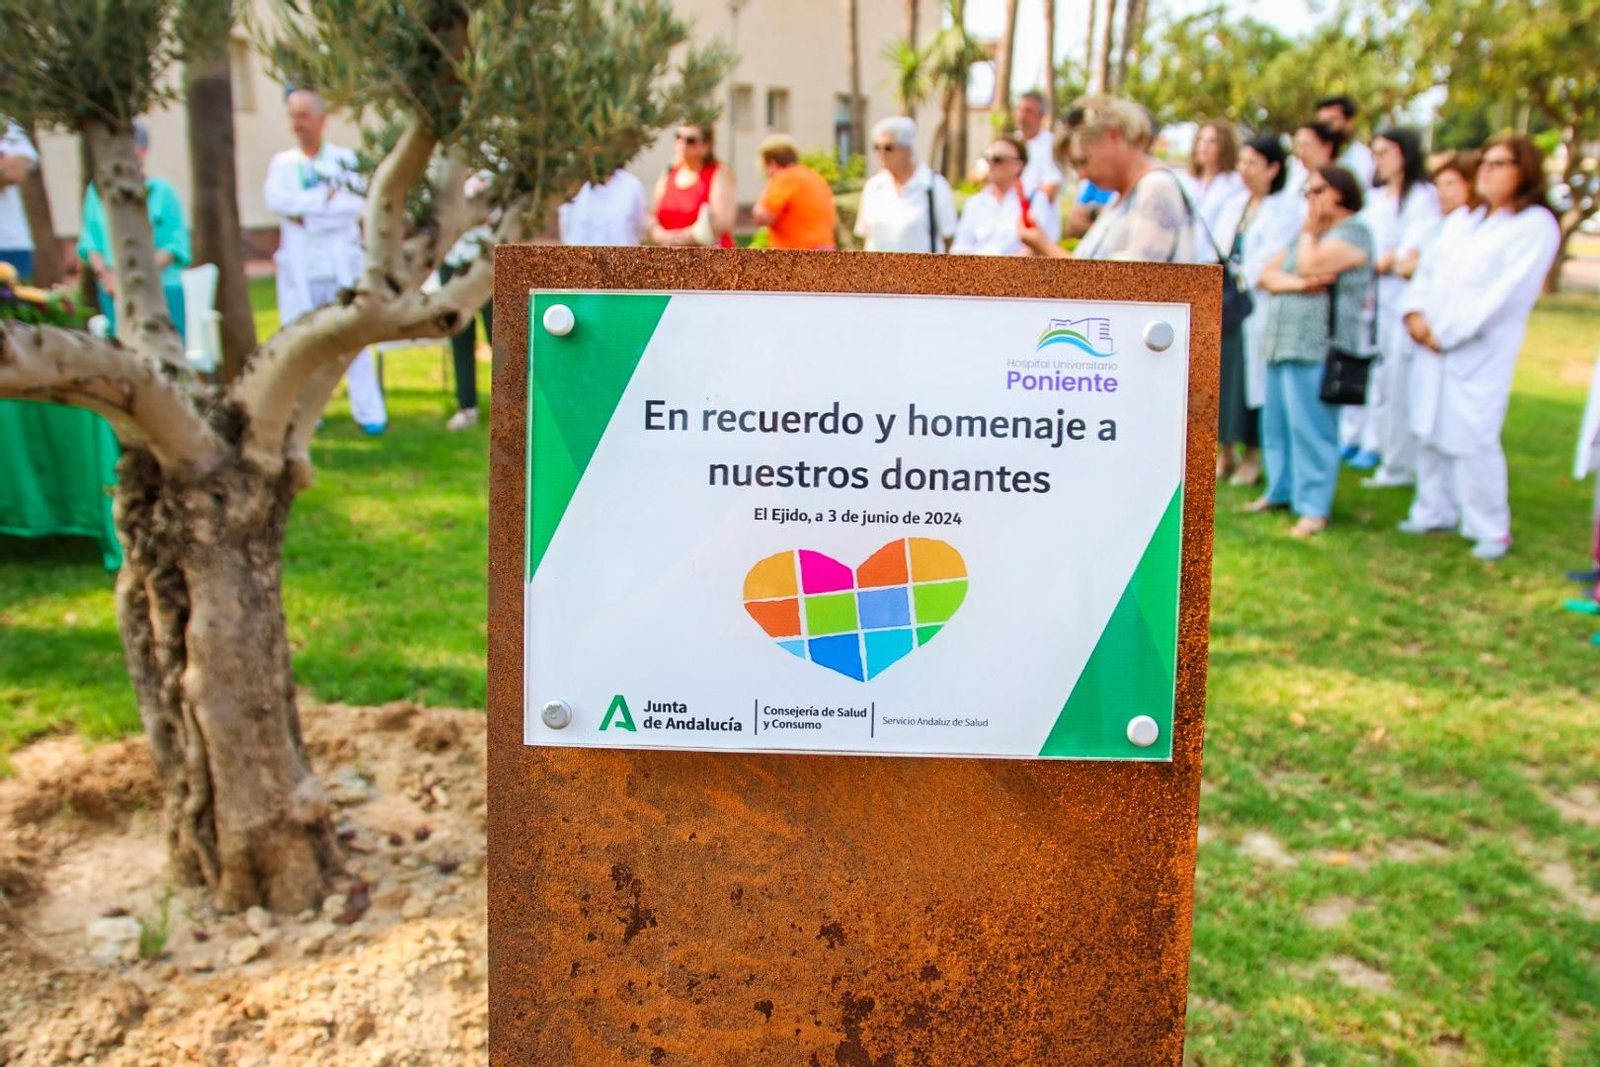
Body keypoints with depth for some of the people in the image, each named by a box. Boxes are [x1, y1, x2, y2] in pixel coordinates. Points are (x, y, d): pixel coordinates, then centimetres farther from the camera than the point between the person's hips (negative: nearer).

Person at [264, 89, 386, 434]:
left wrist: (306, 213, -10)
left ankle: (369, 413, 0)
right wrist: (327, 197, -9)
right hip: (299, 268, 2)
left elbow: (356, 205, -9)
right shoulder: (282, 162, 14)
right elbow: (275, 199, -6)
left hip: (341, 265, -2)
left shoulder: (344, 159, 7)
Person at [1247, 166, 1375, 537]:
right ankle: (1280, 492, 23)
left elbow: (1310, 266, -17)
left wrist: (1308, 232, 1)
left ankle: (1314, 508, -4)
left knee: (1310, 428, -9)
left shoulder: (1352, 233, -3)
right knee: (1276, 424, 11)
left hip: (1318, 347, -8)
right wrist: (1298, 283, -9)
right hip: (1282, 342, 9)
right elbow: (1269, 274, 11)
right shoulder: (1309, 234, 23)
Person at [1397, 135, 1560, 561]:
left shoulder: (1536, 225, -4)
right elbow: (1430, 267, 13)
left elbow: (1507, 291, -13)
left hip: (1482, 350, -6)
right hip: (1433, 345, 7)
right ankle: (1435, 512, 20)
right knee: (1430, 429, 8)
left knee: (1472, 437, -9)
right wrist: (1415, 311, -5)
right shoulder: (1462, 220, 19)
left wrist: (1447, 332, -14)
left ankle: (1491, 529, 3)